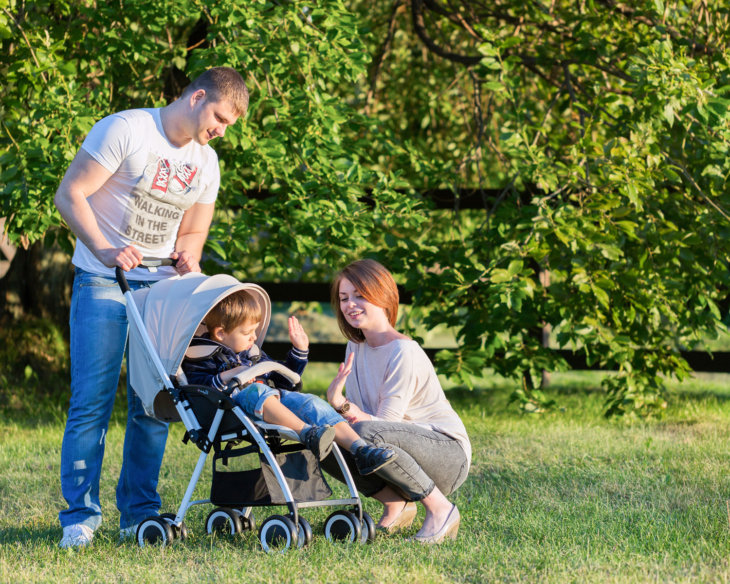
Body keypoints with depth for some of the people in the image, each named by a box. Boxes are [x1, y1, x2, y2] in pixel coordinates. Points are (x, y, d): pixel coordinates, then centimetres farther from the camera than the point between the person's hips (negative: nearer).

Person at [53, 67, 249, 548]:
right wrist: (104, 251, -25)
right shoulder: (126, 130, -9)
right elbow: (70, 195, -13)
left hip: (161, 289, 6)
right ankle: (80, 514, -5)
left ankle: (140, 513, 11)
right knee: (92, 400, -9)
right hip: (104, 284, -6)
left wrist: (187, 259, -6)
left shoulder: (206, 163, 11)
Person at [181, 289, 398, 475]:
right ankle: (307, 433, -59)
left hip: (272, 399, 7)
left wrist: (299, 350, 30)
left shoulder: (252, 352, 30)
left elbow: (282, 380, 36)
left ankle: (360, 449, -30)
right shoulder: (201, 355, 5)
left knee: (309, 403, -16)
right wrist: (226, 377, -23)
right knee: (257, 391, -38)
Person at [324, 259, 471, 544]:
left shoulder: (404, 353, -19)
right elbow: (357, 415, 2)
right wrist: (339, 404, -22)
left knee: (367, 434, -35)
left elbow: (385, 422, -22)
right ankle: (396, 505, 2)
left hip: (449, 454, -8)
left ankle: (440, 509, -20)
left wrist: (343, 404, -38)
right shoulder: (356, 346, 7)